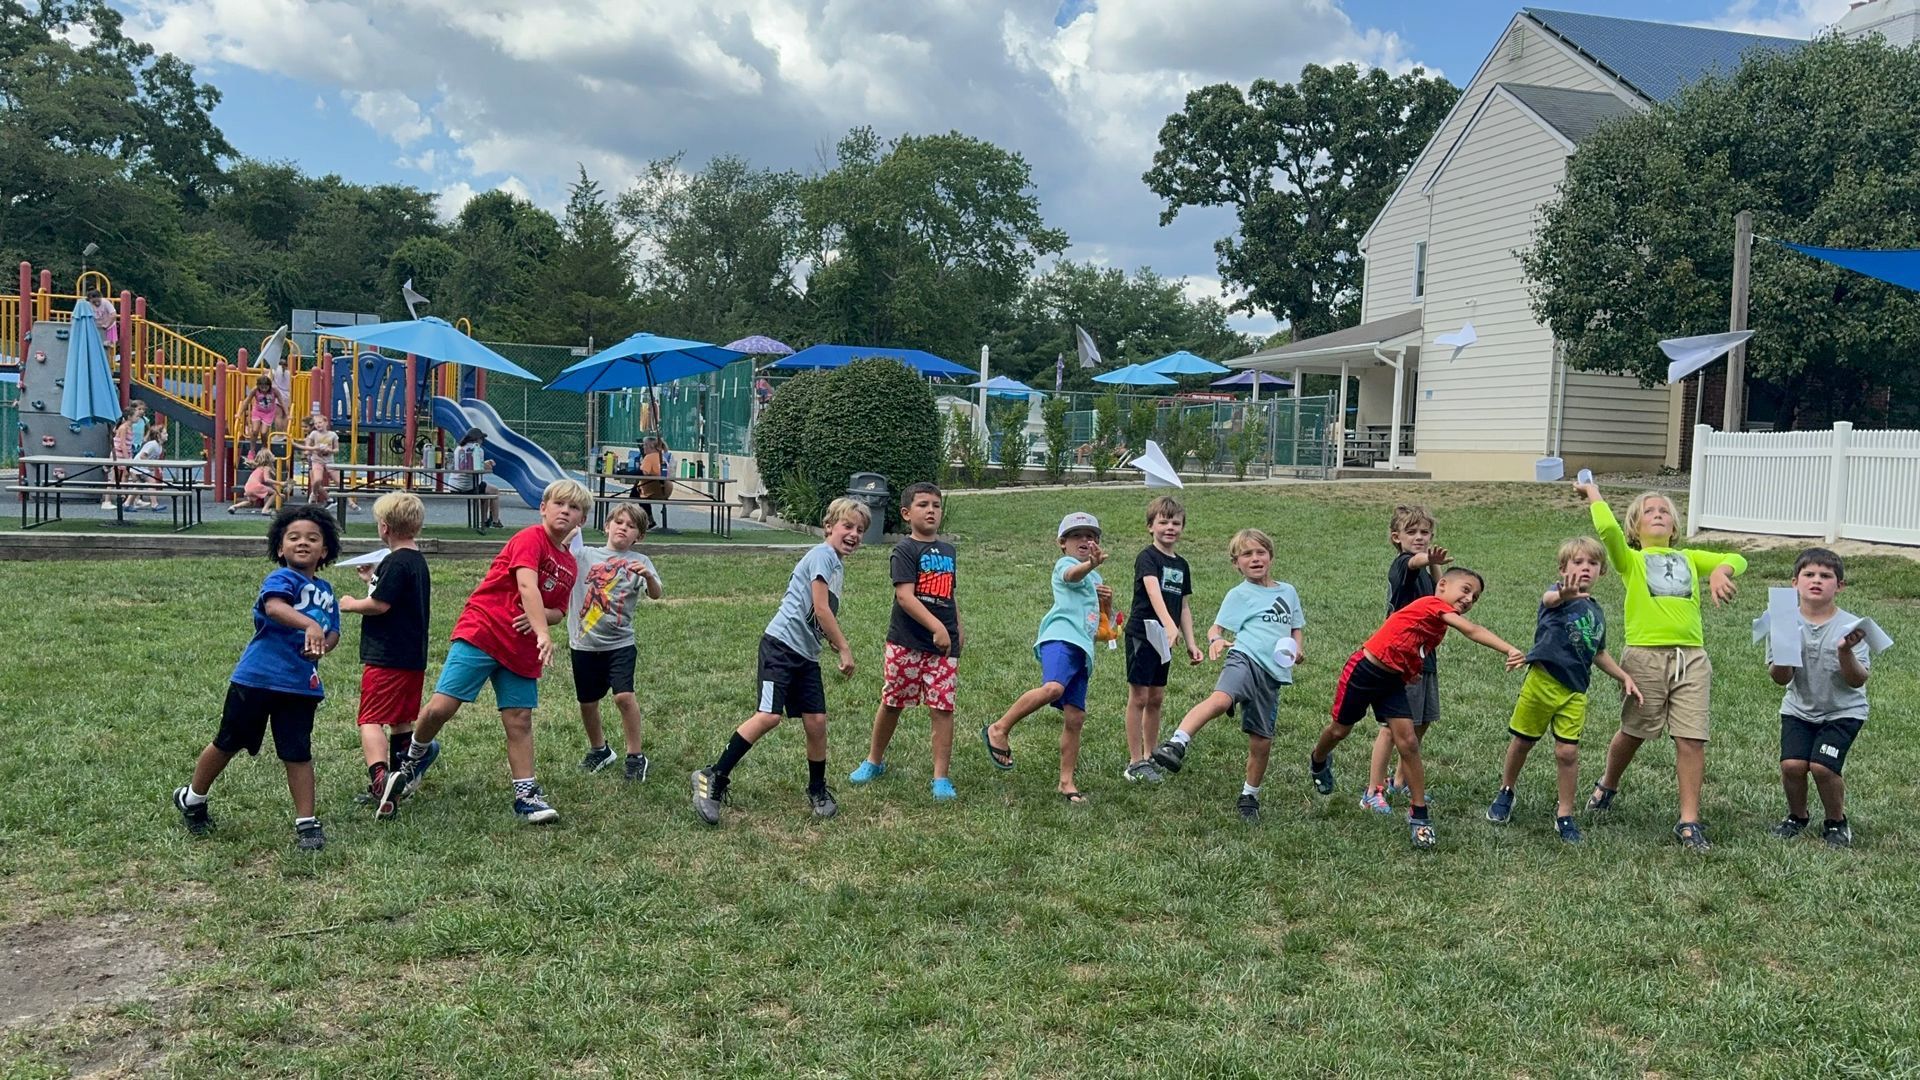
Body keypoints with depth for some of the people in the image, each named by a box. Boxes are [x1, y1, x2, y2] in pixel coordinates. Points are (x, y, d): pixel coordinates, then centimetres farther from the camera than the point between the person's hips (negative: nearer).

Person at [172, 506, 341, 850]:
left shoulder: (325, 590, 11)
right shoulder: (281, 579, -11)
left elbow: (333, 631, 18)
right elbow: (273, 606, -33)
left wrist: (324, 644, -6)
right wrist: (309, 624, -50)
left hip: (301, 685, 4)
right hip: (256, 678, -4)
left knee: (298, 754, 3)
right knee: (227, 744, 13)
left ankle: (306, 822, 10)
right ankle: (192, 799, 35)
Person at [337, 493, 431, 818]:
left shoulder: (395, 562, -15)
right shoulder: (418, 561, 14)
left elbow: (380, 604, -21)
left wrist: (352, 604, -4)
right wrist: (373, 580, 27)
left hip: (385, 657, -9)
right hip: (414, 657, 9)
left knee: (371, 719, -10)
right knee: (401, 720, 19)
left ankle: (380, 780, -27)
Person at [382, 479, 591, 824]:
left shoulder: (569, 565, 13)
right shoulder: (531, 538, -10)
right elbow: (527, 585, -25)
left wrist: (543, 616, -3)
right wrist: (543, 632, -37)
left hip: (522, 650, 6)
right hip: (481, 631, -6)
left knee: (519, 722, 5)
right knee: (441, 707, -9)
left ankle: (526, 795, 12)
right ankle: (416, 756, 21)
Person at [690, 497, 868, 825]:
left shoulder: (839, 566, 18)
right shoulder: (822, 555, -10)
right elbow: (821, 609, -14)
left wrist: (837, 648, 17)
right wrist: (844, 649, -9)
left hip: (807, 654, 9)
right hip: (781, 643, -9)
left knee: (816, 720, 4)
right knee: (769, 715, -16)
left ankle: (817, 791, 20)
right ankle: (713, 778, -7)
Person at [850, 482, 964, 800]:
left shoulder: (948, 551, 12)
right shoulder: (905, 550, -9)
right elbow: (904, 595, -20)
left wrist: (957, 628, 17)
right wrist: (936, 627, -27)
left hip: (943, 645, 4)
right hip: (906, 643, -4)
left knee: (943, 709, -1)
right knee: (892, 703, 11)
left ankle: (941, 777, 7)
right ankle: (874, 761, 31)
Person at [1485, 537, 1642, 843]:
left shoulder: (1597, 612, 12)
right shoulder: (1560, 591, -8)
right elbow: (1548, 599, -36)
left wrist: (1624, 677, 20)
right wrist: (1563, 594, -59)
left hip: (1574, 691, 4)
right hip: (1542, 681, -4)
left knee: (1567, 752, -2)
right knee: (1523, 741, 11)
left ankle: (1565, 815, 13)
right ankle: (1505, 791, 34)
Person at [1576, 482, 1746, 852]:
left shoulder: (1689, 558, 21)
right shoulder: (1630, 559, 9)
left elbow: (1735, 559, 10)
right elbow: (1608, 528, -11)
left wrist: (1721, 570, -11)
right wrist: (1593, 495, 4)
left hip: (1692, 657, 3)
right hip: (1645, 655, -2)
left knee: (1692, 739, -4)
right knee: (1633, 732, 10)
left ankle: (1689, 822, 3)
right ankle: (1608, 784, 38)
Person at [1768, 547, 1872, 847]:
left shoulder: (1849, 626, -12)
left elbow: (1858, 681, -16)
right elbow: (1781, 679, -11)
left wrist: (1845, 652, -33)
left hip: (1843, 711, -2)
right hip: (1799, 709, 2)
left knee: (1822, 766, -18)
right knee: (1791, 764, -14)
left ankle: (1836, 822, 11)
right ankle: (1797, 817, 16)